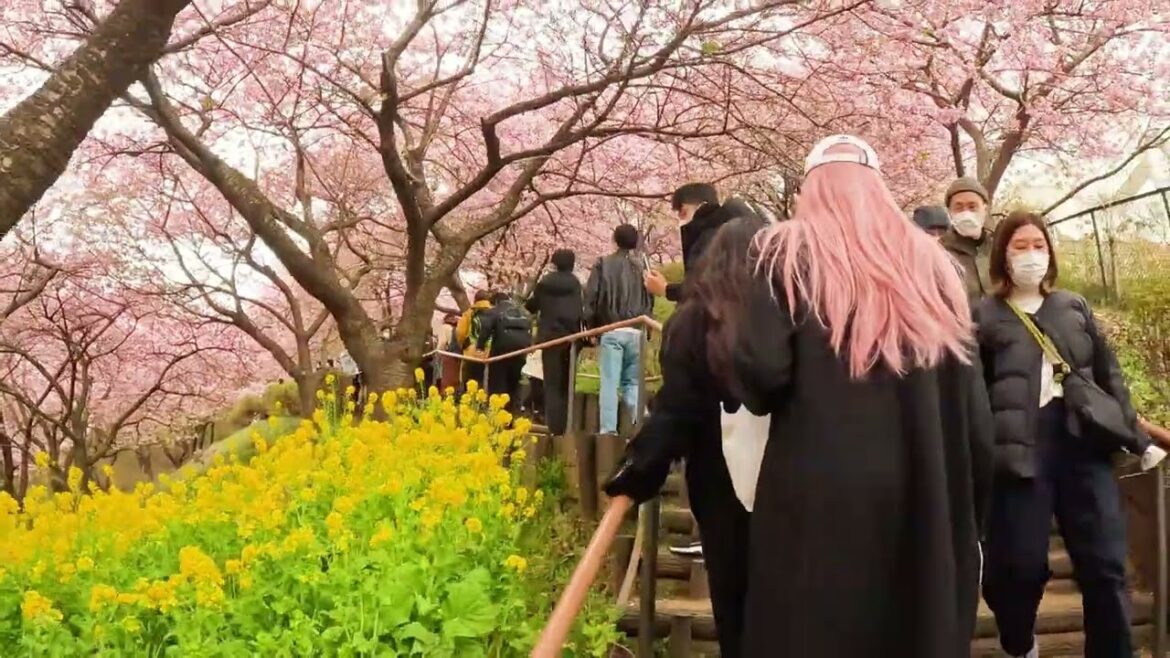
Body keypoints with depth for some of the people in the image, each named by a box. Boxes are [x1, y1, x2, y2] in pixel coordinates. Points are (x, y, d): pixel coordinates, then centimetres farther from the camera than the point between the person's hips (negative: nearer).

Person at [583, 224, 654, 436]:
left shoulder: (603, 265, -1)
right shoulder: (641, 268, 6)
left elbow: (590, 299, -3)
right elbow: (649, 302, 10)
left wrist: (592, 327, 8)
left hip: (610, 331, -3)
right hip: (635, 331, 3)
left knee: (609, 382, -1)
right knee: (632, 382, 12)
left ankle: (608, 429, -5)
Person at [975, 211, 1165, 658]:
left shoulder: (1074, 307, 17)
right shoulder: (985, 316, 5)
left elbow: (1108, 375, 18)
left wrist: (1137, 438, 14)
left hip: (1084, 443, 3)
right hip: (1020, 451, -3)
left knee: (1105, 565, 1)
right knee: (1020, 566, -1)